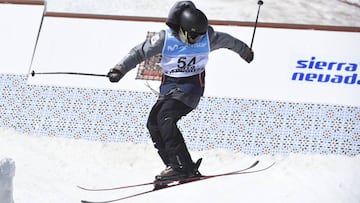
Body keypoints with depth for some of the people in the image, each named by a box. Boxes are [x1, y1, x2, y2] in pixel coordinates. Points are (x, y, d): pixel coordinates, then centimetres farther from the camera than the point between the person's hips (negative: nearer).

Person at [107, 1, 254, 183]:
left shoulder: (208, 37, -8)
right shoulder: (165, 38, -10)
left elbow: (228, 41, 12)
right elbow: (140, 52, -8)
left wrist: (245, 52, 31)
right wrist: (120, 69, -22)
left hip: (192, 85, -4)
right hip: (169, 85, 4)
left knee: (166, 117, -26)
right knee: (153, 123, -9)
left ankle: (183, 166, -30)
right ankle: (176, 167, -7)